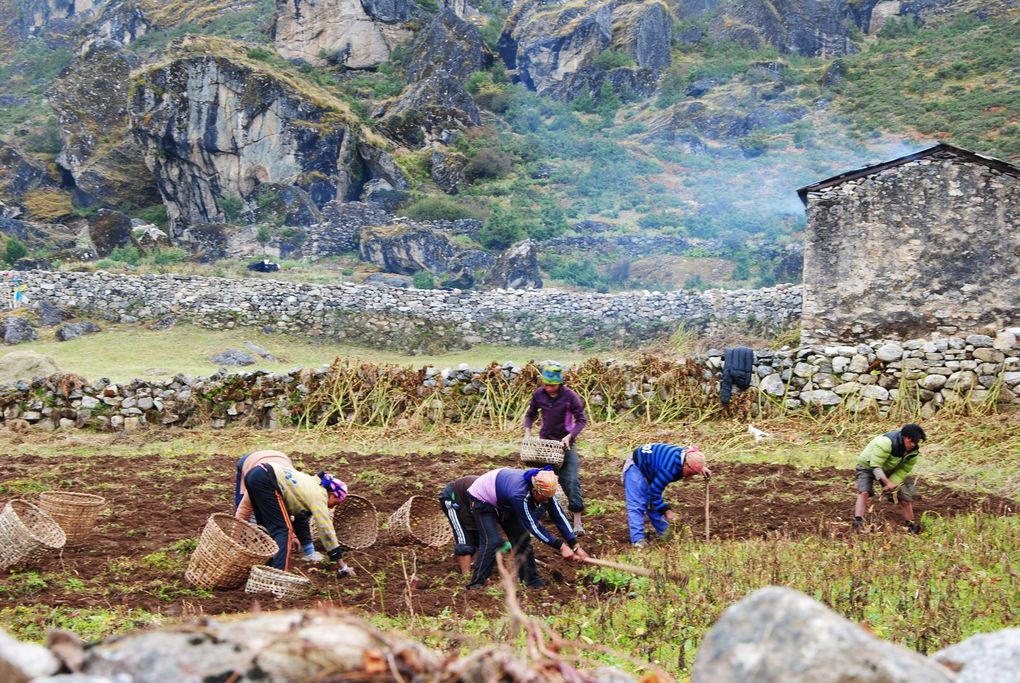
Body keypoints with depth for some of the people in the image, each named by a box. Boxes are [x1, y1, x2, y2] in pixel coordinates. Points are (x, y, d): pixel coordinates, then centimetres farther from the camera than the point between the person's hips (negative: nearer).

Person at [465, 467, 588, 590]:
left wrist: (576, 546, -23)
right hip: (481, 499, -7)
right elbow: (534, 526, -36)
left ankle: (531, 579, 13)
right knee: (492, 541, -20)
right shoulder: (519, 495, -44)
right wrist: (561, 546, -33)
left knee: (521, 538, 2)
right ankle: (476, 586, -15)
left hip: (504, 503, 7)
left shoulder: (544, 489, -24)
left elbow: (559, 515, -19)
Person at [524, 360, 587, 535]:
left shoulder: (570, 396, -16)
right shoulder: (538, 394, -6)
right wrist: (527, 432, -6)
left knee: (571, 481, -12)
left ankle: (577, 520, -11)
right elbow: (530, 414, 9)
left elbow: (581, 420, -10)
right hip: (545, 441, 3)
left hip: (566, 442, -3)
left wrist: (569, 436, -23)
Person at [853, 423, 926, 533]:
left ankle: (910, 524, 18)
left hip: (889, 470, 6)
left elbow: (903, 470, -10)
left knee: (905, 496, 1)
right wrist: (888, 483, -46)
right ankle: (858, 521, -35)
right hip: (868, 466, -6)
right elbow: (875, 466, -37)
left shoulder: (913, 451, -15)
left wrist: (893, 484, -26)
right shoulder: (886, 442, -37)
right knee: (864, 492, -28)